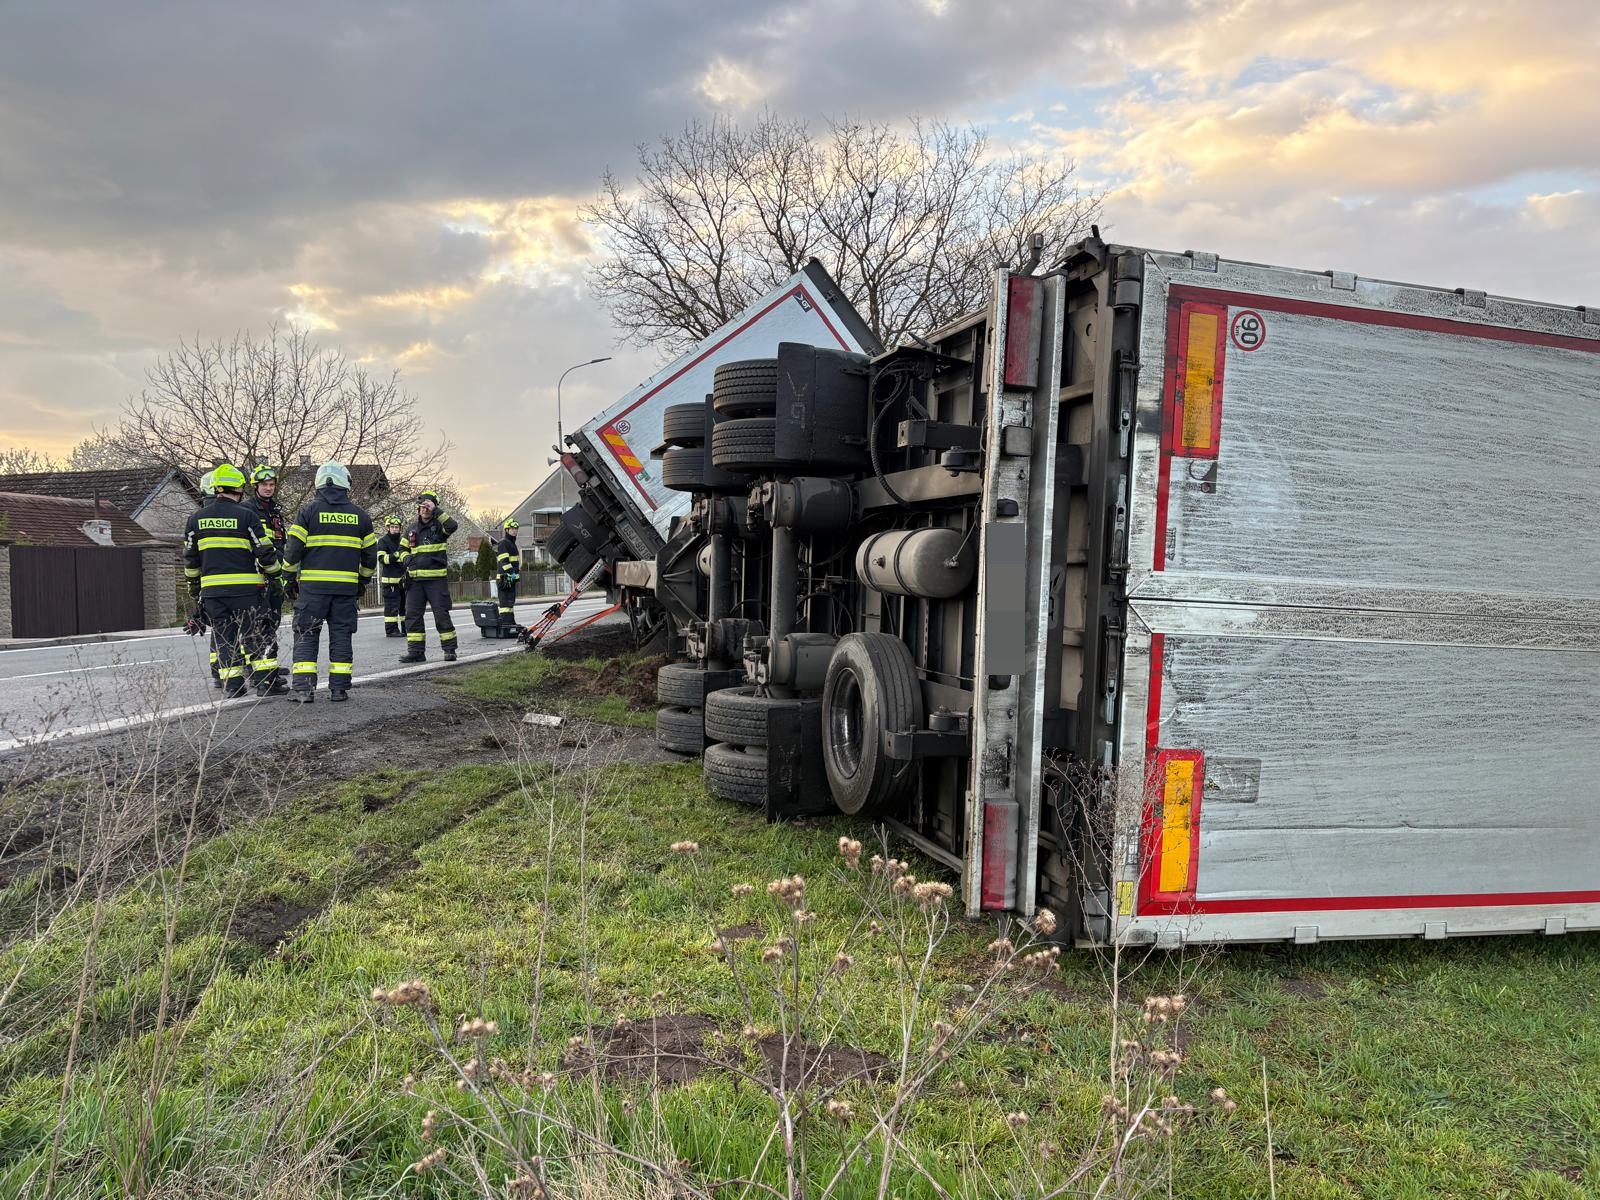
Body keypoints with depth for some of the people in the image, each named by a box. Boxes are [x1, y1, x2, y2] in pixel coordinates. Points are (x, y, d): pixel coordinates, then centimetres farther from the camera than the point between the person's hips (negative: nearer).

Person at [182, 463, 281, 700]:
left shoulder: (195, 518, 8)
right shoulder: (246, 515, -6)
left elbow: (190, 558, 13)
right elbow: (264, 551, -5)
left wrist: (193, 586, 23)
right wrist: (275, 573, 10)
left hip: (212, 588, 3)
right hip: (244, 587, -3)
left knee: (224, 636, 9)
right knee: (252, 633, 5)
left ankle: (232, 684, 8)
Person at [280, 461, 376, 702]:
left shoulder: (309, 510, -1)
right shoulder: (359, 515, 7)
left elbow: (293, 547, -3)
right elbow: (370, 553, 12)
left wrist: (291, 578, 10)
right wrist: (363, 580, 24)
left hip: (312, 585, -2)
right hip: (346, 586, 2)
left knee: (306, 634, 4)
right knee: (341, 634, 8)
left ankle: (303, 687, -2)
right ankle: (339, 688, 7)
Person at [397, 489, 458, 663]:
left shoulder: (439, 526, -1)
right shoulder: (412, 528, 15)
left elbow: (452, 525, -25)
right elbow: (404, 549, 26)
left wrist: (436, 510, -23)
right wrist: (407, 560, 6)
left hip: (436, 579, -5)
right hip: (415, 579, 5)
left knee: (442, 614, -3)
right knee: (412, 615, 2)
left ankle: (450, 649, 6)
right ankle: (416, 651, 8)